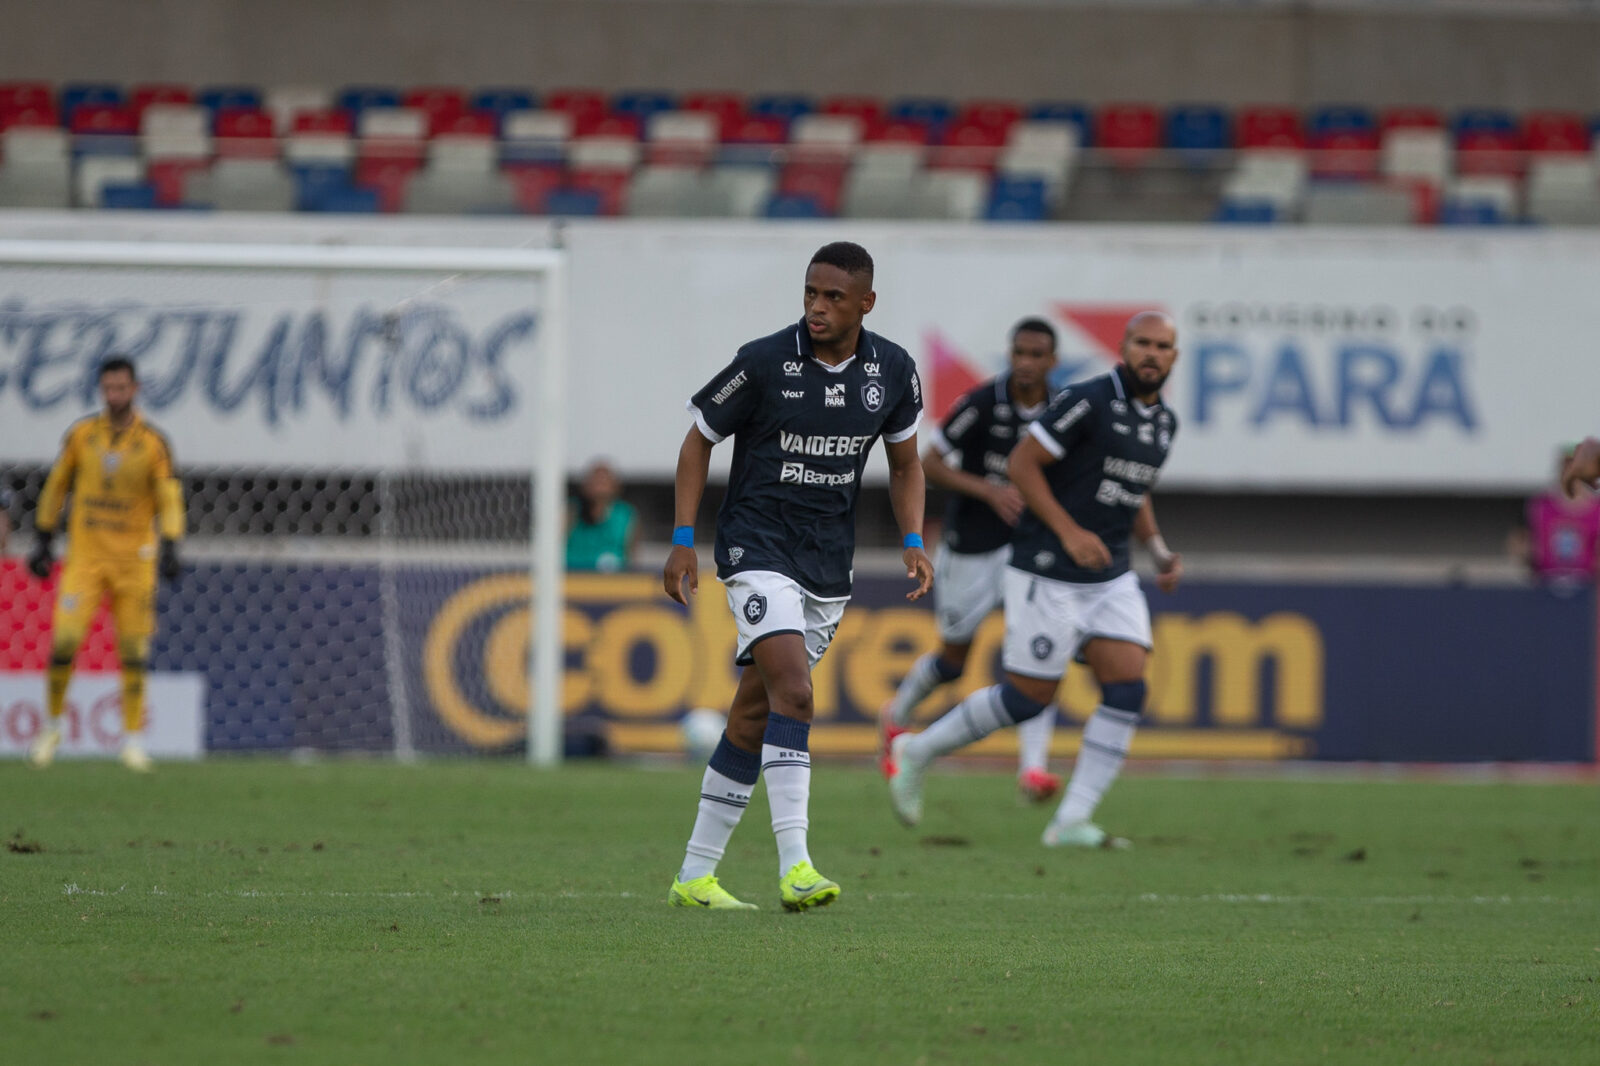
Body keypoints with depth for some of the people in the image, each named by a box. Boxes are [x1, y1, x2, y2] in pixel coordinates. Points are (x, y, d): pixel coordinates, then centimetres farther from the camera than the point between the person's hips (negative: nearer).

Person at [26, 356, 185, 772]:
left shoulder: (153, 442, -4)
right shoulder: (81, 434, 2)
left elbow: (169, 499, -8)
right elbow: (56, 485, 13)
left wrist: (169, 547, -23)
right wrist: (43, 540, 12)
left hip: (134, 559, -1)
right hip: (84, 556, 1)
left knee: (133, 651, -1)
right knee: (64, 640, -11)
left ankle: (132, 737, 10)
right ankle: (52, 726, 7)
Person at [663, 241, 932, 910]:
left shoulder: (893, 371, 0)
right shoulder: (764, 362, -12)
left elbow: (904, 461, 15)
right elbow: (699, 441, 0)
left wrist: (913, 543, 2)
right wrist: (683, 541, -5)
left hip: (829, 564, 5)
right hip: (757, 546, -5)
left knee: (755, 713, 9)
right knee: (794, 692, -23)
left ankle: (695, 876, 16)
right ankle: (795, 870, -29)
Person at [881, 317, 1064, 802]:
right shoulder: (983, 403, -17)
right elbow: (929, 463, -13)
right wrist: (989, 491, -24)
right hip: (971, 546, -3)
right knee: (953, 660, 12)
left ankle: (1032, 766, -23)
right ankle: (897, 716, 43)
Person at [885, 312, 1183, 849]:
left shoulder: (1163, 422, 10)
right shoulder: (1087, 401, -16)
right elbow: (1021, 463, -15)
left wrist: (1159, 549, 10)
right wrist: (1069, 531, -22)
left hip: (1110, 578, 7)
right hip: (1047, 575, -7)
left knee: (1127, 691, -9)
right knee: (1028, 698, -2)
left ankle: (1072, 822, -7)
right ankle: (916, 752, 20)